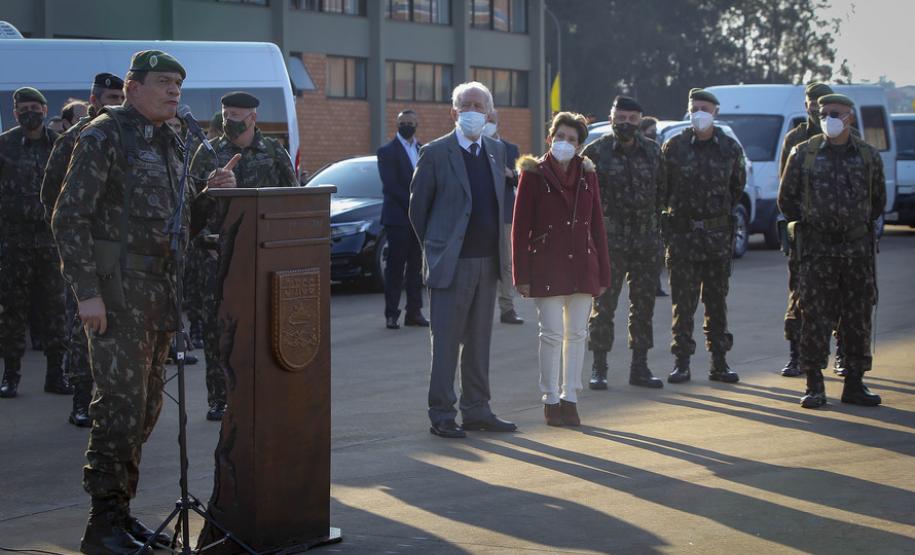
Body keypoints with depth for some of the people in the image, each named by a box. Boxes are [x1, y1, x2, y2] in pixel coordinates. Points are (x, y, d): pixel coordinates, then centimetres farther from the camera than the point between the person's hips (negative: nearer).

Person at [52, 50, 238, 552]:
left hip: (159, 293, 9)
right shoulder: (104, 137, -9)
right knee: (121, 406, -9)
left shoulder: (169, 144, 16)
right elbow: (70, 218, -13)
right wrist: (87, 292, -19)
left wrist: (212, 192, 2)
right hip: (117, 291, -8)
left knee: (146, 407, 11)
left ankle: (120, 513, 20)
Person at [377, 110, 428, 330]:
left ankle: (414, 311, 12)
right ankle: (391, 314, -1)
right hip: (398, 218, -5)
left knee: (416, 266, 7)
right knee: (396, 267, -4)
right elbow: (390, 185, -10)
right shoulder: (387, 151, -2)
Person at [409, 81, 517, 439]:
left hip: (487, 261, 6)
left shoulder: (497, 151, 11)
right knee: (446, 342, -3)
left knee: (479, 341, 11)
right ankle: (442, 416, 2)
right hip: (451, 263, -6)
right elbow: (417, 207, -1)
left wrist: (498, 250, 14)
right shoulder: (435, 153, -7)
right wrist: (435, 249, 2)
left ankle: (476, 411, 18)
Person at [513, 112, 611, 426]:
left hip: (581, 266, 4)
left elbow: (597, 226, 10)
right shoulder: (534, 174, -3)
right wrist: (522, 275, -7)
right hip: (547, 267, -4)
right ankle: (551, 400, 6)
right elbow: (520, 229, -3)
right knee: (552, 334, -3)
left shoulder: (587, 175, 8)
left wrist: (603, 273, 7)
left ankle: (570, 398, 15)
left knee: (577, 334, 7)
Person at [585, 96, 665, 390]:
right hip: (609, 241, -4)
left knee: (644, 304, 7)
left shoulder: (652, 151, 9)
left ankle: (640, 366, 16)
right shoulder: (596, 151, -2)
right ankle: (599, 368, 4)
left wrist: (655, 224, 10)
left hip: (646, 241, 4)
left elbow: (661, 190, 17)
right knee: (603, 304, -3)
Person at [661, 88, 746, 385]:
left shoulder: (730, 148, 4)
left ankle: (719, 363, 13)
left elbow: (737, 183, 18)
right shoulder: (674, 147, -1)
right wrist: (670, 216, 8)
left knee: (717, 301, 7)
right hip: (682, 234, -2)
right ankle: (682, 362, 4)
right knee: (683, 301, -1)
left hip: (718, 234, 2)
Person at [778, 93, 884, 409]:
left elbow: (878, 199, 18)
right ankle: (815, 387, 2)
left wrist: (861, 224, 12)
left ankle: (855, 384, 13)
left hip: (858, 249, 2)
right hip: (816, 249, -2)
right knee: (815, 317, -4)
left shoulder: (868, 156, 6)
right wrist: (807, 223, 6)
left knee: (859, 318, 4)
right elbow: (786, 199, 8)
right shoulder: (803, 154, 1)